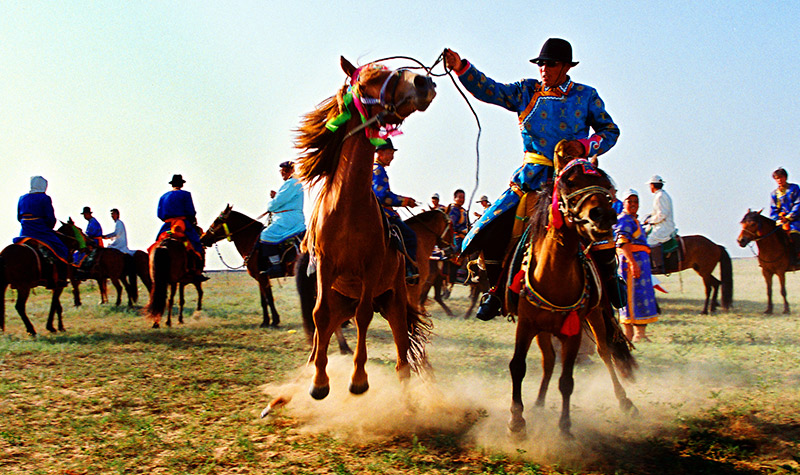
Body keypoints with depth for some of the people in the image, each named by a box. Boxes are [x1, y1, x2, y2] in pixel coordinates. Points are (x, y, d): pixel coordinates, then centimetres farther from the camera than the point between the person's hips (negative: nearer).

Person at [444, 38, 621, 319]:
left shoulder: (586, 96, 7)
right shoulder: (527, 91, 9)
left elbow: (610, 130, 9)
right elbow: (490, 90, -1)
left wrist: (585, 146, -9)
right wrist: (461, 68, -16)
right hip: (532, 177, 1)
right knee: (491, 228, -11)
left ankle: (610, 280, 13)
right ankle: (497, 290, 11)